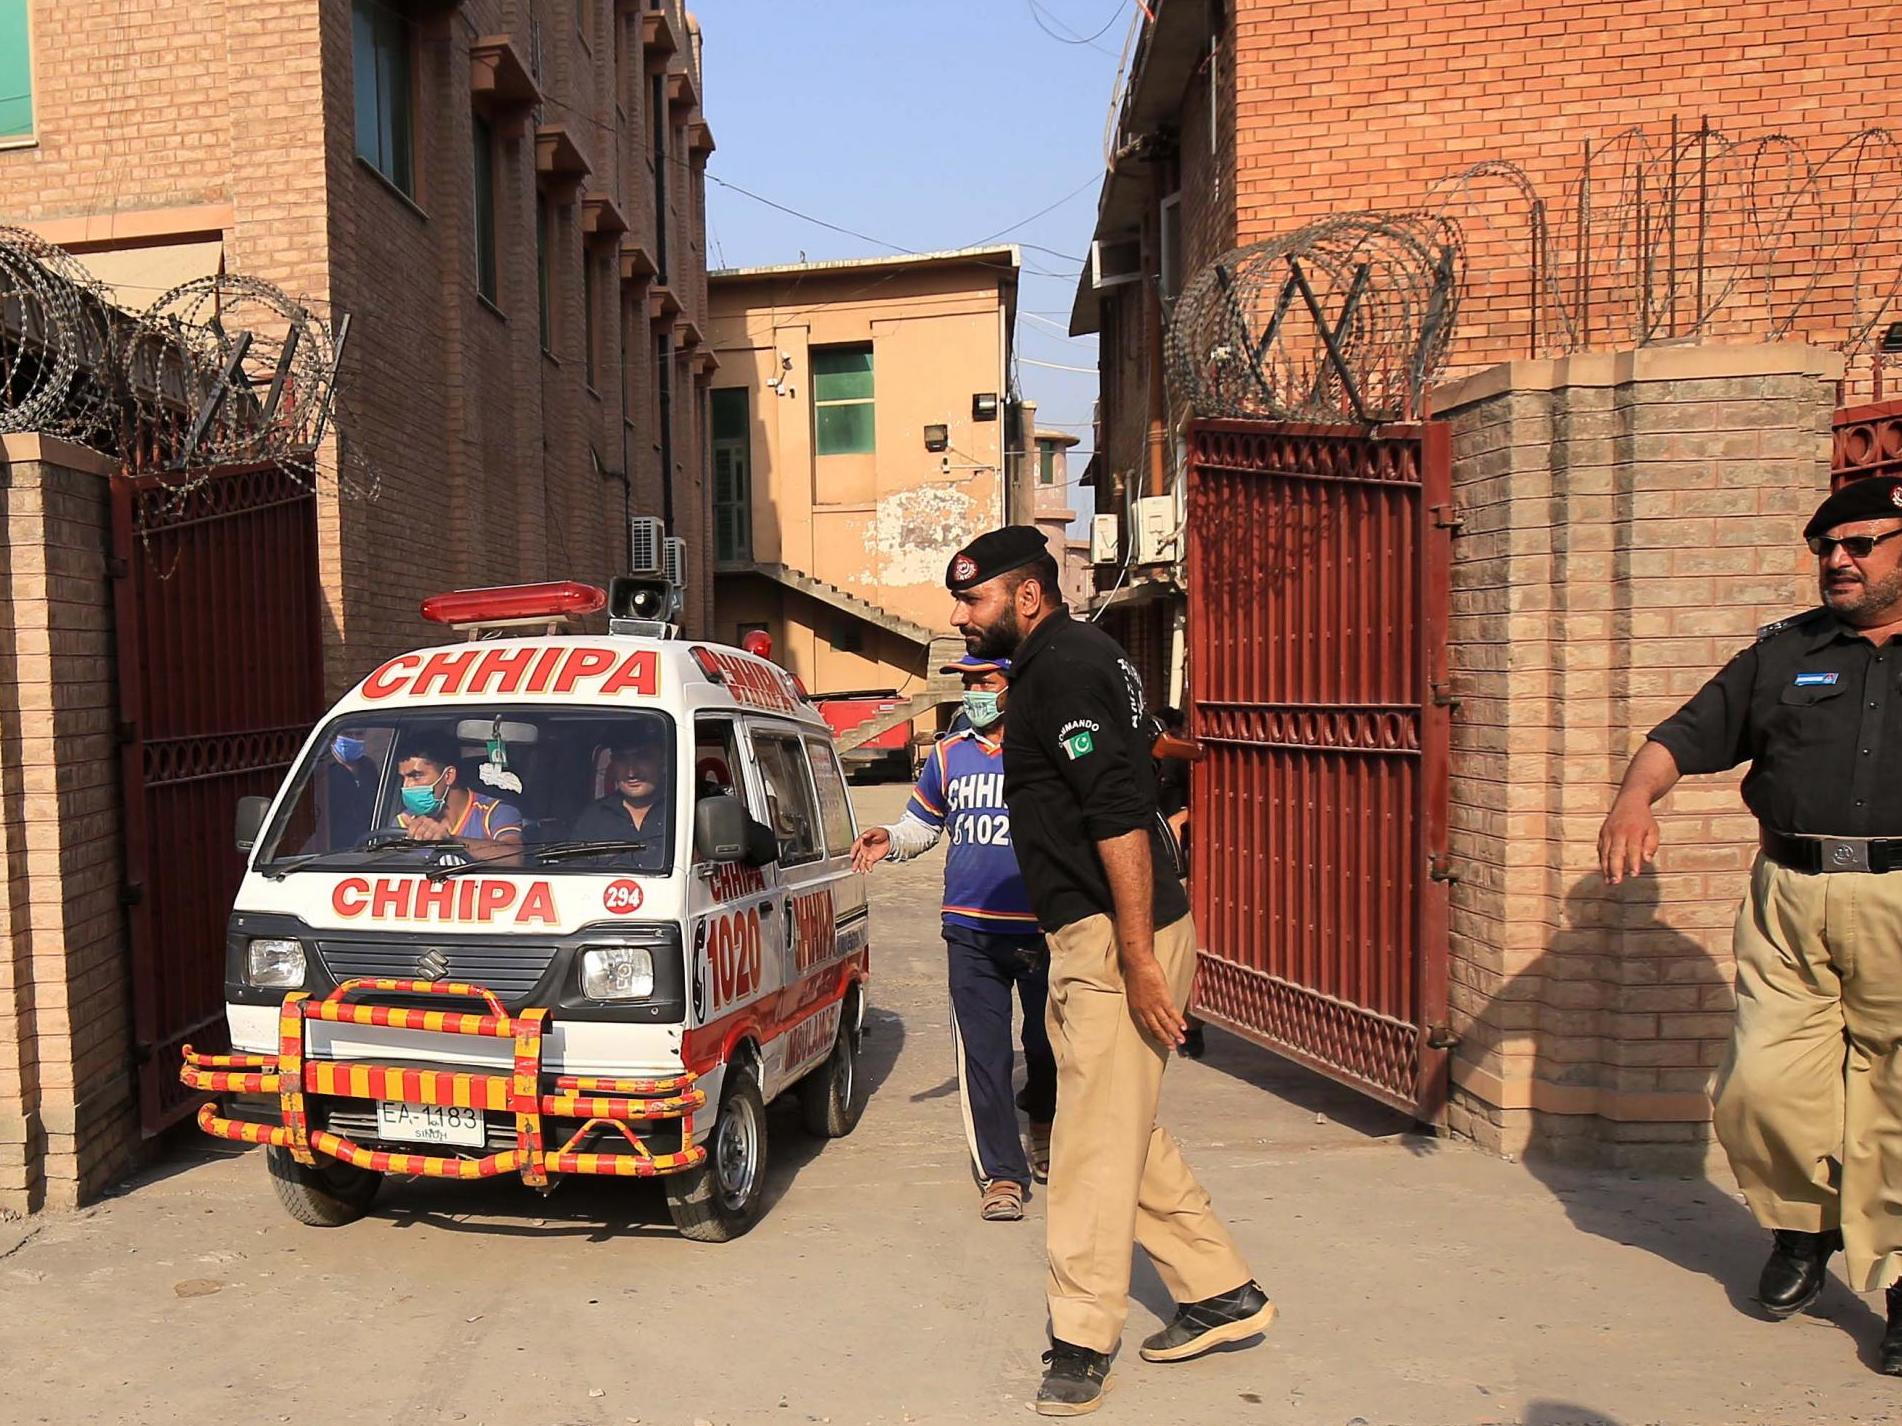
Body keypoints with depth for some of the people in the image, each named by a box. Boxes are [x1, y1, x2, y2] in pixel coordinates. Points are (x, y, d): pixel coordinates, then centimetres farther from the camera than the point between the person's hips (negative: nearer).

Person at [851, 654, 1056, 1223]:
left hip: (1042, 927, -2)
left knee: (1047, 1042, 13)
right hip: (971, 930, 2)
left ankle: (1043, 1127, 42)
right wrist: (889, 841, 0)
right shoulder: (948, 756, 10)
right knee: (982, 1054, -1)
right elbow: (921, 825, 21)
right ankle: (1002, 1173, 9)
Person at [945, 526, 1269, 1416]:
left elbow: (1120, 815, -23)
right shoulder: (1067, 660, 17)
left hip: (1115, 940, -11)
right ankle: (1222, 1293, 29)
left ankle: (1080, 1344, 11)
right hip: (1094, 939, 11)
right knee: (1121, 1129, 18)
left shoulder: (1064, 667, -15)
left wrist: (1138, 959, -25)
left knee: (1096, 1139, -1)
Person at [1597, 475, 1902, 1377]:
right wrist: (1636, 795, -10)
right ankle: (1803, 1225, 24)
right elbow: (1687, 736, 9)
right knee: (1761, 1085, -2)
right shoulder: (1782, 654, 15)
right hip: (1788, 898, 2)